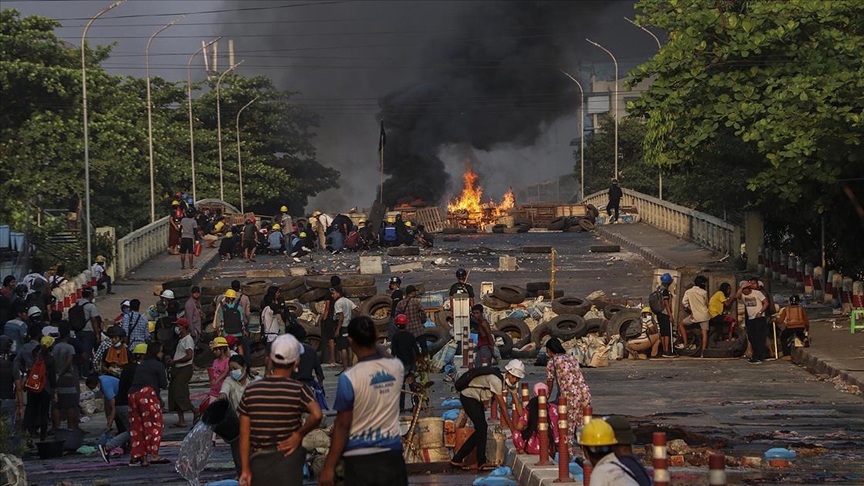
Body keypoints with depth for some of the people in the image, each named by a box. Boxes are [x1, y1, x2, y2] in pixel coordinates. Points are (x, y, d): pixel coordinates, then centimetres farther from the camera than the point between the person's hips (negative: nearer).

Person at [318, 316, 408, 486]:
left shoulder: (349, 378, -16)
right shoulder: (396, 367, -3)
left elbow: (342, 426, -13)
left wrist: (329, 467, -8)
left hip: (359, 459, -4)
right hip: (391, 454, 4)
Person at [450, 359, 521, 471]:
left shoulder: (510, 382, -7)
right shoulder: (496, 380, -33)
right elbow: (503, 407, -31)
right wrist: (512, 429, -27)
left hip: (477, 399, 9)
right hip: (468, 397, -9)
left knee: (481, 429, 7)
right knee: (482, 427, -14)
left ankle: (457, 459, 12)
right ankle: (482, 463, -6)